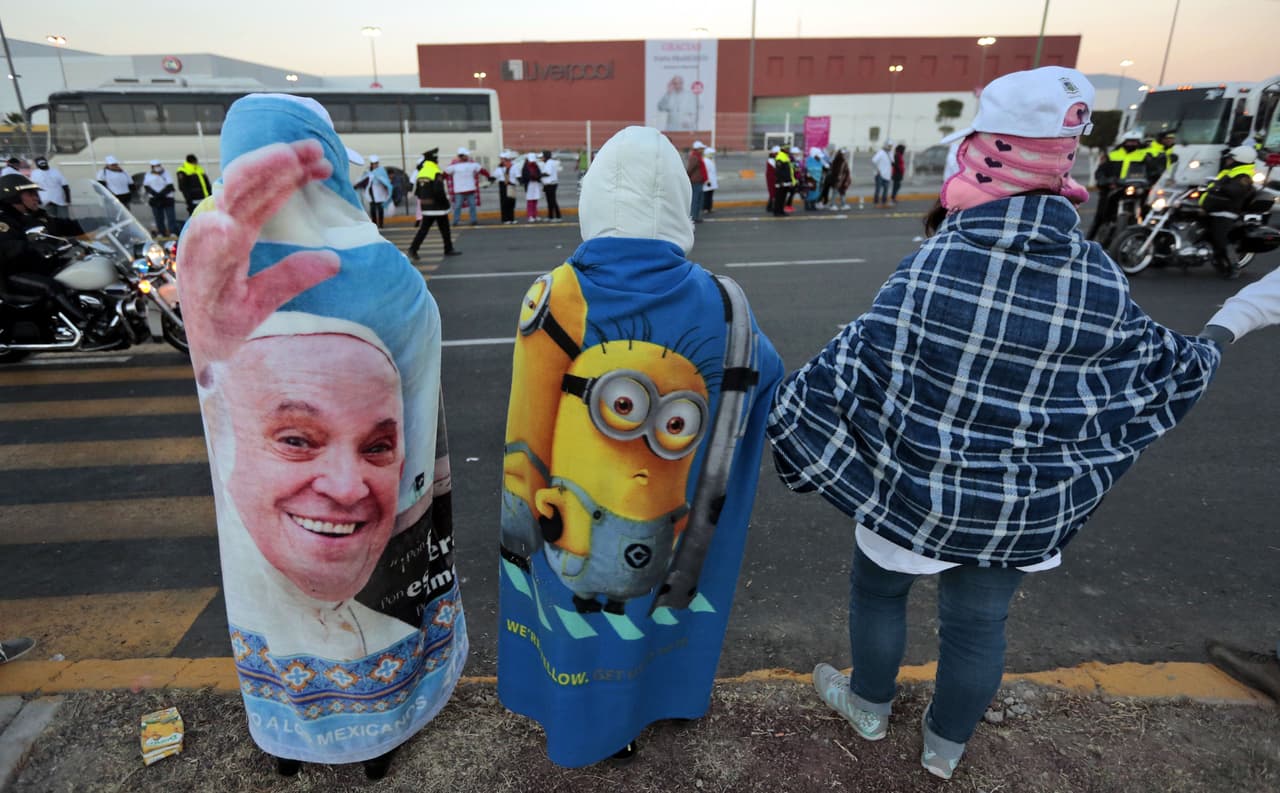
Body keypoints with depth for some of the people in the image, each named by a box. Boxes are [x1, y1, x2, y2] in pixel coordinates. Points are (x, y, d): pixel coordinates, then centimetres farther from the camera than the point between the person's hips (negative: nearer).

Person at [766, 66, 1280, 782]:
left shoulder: (934, 267, -24)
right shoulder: (1099, 280, -10)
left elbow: (854, 369, -22)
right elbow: (1169, 373, 6)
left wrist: (789, 405, -5)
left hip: (916, 494, -3)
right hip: (1027, 510, 4)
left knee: (878, 589, 24)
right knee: (979, 624, 23)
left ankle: (870, 705, 48)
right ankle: (947, 747, 47)